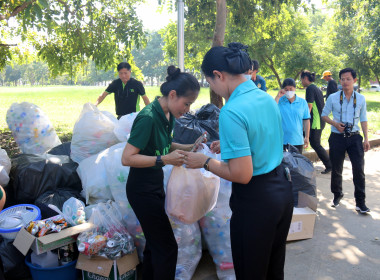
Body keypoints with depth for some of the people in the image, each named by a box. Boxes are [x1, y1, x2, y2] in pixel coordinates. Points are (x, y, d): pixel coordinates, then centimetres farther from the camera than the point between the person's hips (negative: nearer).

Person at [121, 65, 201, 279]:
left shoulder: (168, 115, 0)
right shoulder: (148, 118, -24)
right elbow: (127, 158, -24)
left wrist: (189, 147, 0)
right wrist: (164, 159, -29)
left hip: (155, 185, 8)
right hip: (142, 189, -8)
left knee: (155, 243, 20)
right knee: (168, 247, 0)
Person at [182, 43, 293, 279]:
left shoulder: (231, 112, -24)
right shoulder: (267, 98, 2)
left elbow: (242, 175, -24)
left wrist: (205, 162, -11)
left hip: (256, 200, -8)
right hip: (282, 189, 8)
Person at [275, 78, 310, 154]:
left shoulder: (302, 102, 3)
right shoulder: (279, 101, -1)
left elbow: (306, 120, 6)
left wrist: (307, 137, 4)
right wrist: (278, 96, -15)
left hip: (297, 141, 2)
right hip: (282, 140, -1)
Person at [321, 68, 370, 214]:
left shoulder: (361, 99, 4)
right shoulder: (333, 97, 0)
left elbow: (363, 119, 9)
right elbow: (324, 114, 7)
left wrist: (366, 139, 4)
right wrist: (335, 123, -11)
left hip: (354, 137, 0)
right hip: (337, 137, 0)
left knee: (359, 169, -6)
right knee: (336, 169, 10)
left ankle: (360, 202, 6)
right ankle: (337, 195, 33)